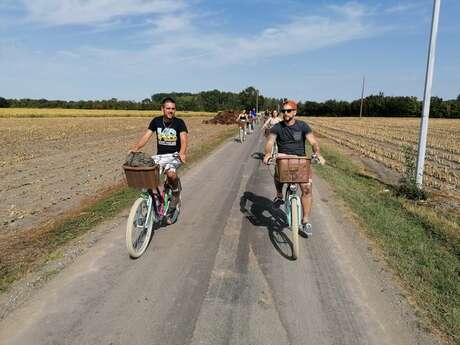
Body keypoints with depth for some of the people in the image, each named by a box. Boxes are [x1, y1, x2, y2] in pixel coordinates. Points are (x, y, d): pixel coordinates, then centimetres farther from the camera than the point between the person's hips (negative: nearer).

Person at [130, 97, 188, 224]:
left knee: (170, 173, -33)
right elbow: (146, 136, -2)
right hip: (159, 155, 4)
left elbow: (184, 138, -19)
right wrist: (135, 148, -19)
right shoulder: (156, 121, 4)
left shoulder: (179, 122, -6)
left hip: (174, 155, -3)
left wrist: (182, 152, -39)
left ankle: (176, 191, -1)